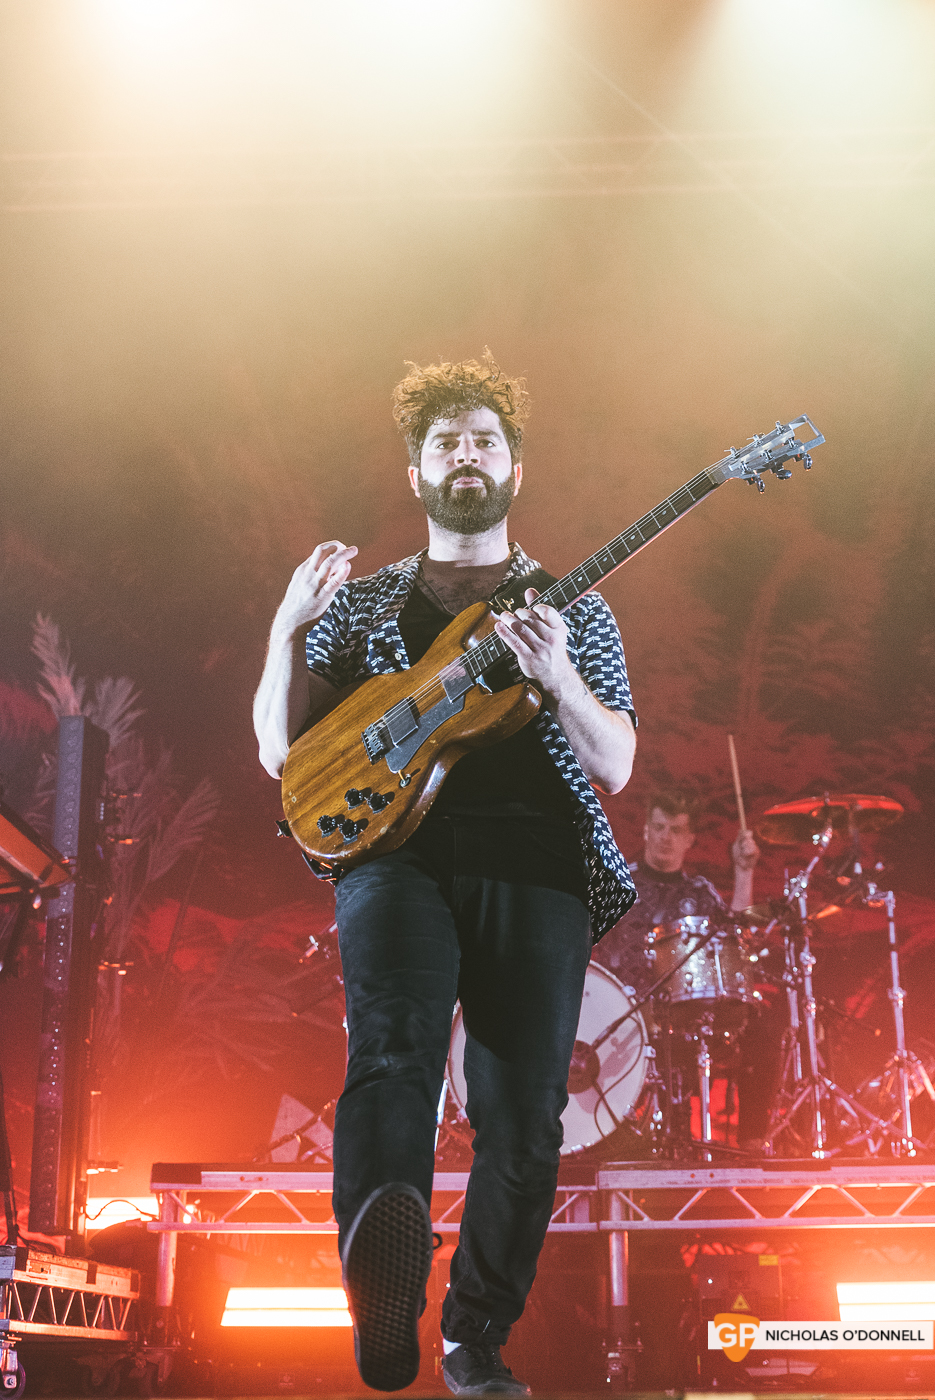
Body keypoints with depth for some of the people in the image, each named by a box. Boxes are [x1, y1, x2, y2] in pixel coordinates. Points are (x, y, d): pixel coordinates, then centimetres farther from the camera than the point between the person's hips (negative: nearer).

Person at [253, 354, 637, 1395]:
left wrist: (556, 679, -9)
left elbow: (614, 769, 10)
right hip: (395, 850, -1)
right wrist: (289, 628, -1)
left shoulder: (574, 612, 19)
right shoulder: (360, 603, 20)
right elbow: (281, 753, 13)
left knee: (524, 1118, -3)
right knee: (394, 1052, -29)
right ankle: (384, 1297, -46)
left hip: (535, 865, 1)